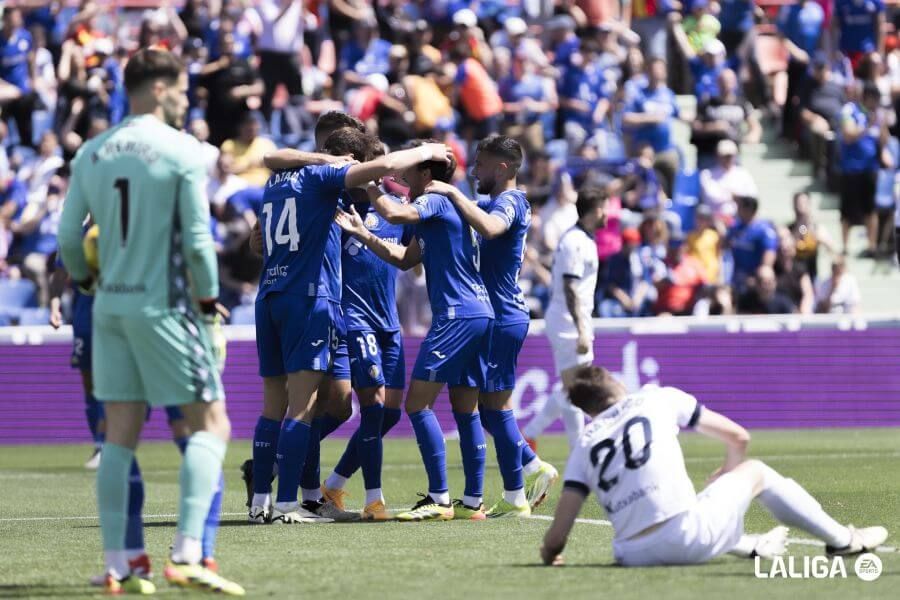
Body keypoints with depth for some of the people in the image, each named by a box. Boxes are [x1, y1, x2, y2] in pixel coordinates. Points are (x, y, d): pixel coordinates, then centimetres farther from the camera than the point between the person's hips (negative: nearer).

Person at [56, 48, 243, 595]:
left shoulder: (92, 154, 6)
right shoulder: (183, 151, -9)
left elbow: (69, 237, 6)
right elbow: (197, 241, -14)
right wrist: (209, 299, 0)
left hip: (111, 305, 6)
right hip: (165, 305, -6)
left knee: (120, 436, 10)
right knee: (210, 426, 1)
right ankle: (187, 555, -12)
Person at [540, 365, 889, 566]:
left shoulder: (585, 445, 15)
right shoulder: (657, 398, 12)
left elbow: (557, 537, 5)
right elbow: (738, 438, 21)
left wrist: (549, 553, 27)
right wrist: (730, 474, 41)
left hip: (632, 556, 2)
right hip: (689, 539, -2)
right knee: (755, 472, 26)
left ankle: (750, 546, 53)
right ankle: (843, 540, 39)